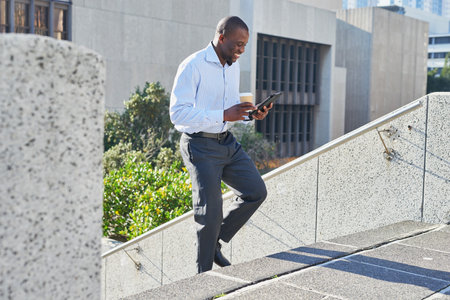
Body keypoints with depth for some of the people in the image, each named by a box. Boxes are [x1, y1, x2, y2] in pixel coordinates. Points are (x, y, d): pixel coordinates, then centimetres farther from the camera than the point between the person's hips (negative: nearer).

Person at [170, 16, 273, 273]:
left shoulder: (234, 66, 9)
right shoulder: (193, 66, -16)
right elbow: (178, 113, -23)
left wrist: (252, 113, -2)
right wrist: (224, 115, -29)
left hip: (227, 142, 8)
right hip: (200, 146, -8)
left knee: (256, 191, 4)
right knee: (211, 211, -4)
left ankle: (214, 241, 19)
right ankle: (204, 275, 14)